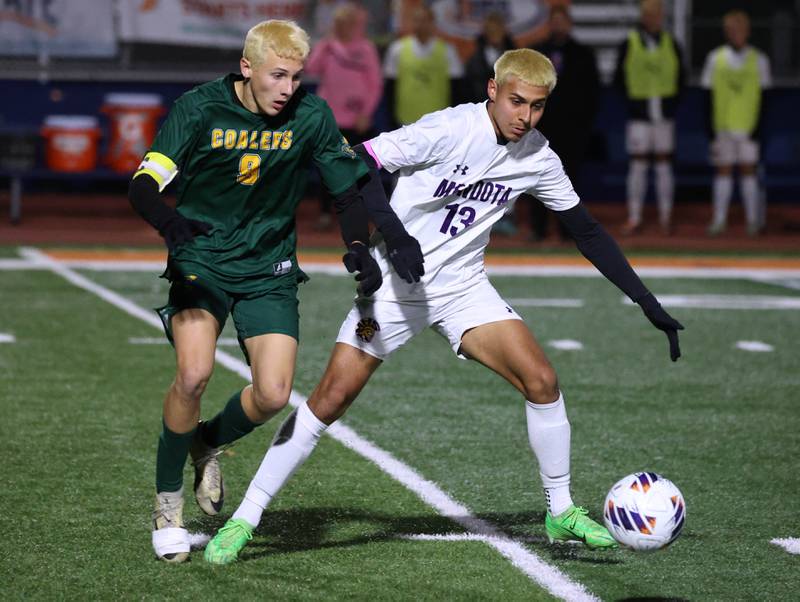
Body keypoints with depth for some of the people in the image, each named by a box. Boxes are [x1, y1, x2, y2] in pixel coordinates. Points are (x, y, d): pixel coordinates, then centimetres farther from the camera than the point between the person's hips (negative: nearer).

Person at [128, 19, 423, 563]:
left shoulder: (311, 116, -7)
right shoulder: (200, 109, -12)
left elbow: (350, 192, 2)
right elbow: (144, 185, -18)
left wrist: (359, 249, -17)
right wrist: (170, 222, -41)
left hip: (269, 269, 2)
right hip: (201, 260, -2)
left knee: (273, 396, -13)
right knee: (194, 373, -24)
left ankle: (209, 443, 23)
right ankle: (168, 503, -2)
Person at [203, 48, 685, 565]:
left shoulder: (538, 158, -3)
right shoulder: (450, 130, -19)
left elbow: (589, 233, 8)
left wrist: (648, 303, 6)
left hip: (462, 288, 4)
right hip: (395, 284, -4)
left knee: (542, 381, -11)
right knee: (332, 396, -12)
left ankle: (562, 512, 7)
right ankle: (244, 519, -1)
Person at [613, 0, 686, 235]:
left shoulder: (671, 44, 6)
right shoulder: (629, 44, -1)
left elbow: (681, 78, 11)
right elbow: (619, 79, 3)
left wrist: (672, 100, 1)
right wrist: (633, 98, -3)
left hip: (664, 115, 2)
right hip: (639, 114, -2)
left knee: (664, 165, 5)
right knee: (637, 165, -1)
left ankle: (666, 216, 10)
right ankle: (634, 218, 3)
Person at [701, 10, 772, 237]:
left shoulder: (758, 59, 5)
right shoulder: (716, 58, 6)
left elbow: (763, 96, 3)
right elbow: (709, 93, 6)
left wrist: (758, 127, -6)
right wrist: (710, 127, -1)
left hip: (748, 127, -1)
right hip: (723, 125, 1)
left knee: (749, 171, 1)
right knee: (723, 171, 3)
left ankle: (753, 219, 8)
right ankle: (718, 220, 6)